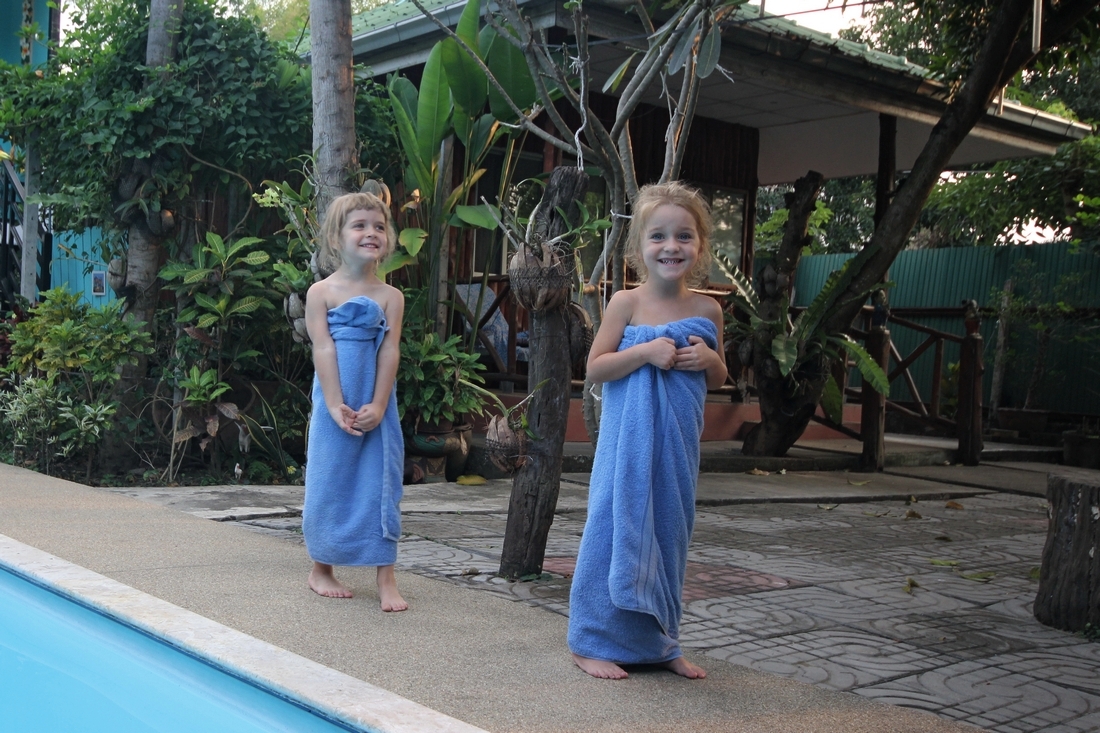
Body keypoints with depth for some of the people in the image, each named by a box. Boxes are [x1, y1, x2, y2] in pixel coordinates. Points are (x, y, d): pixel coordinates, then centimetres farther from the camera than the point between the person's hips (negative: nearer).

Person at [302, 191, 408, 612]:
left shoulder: (390, 297, 3)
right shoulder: (321, 293, -3)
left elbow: (390, 352, -4)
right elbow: (323, 350, -9)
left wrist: (377, 407, -13)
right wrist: (336, 406, -16)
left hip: (378, 408, 2)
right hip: (335, 406, -2)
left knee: (381, 484, 1)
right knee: (329, 483, 6)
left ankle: (386, 578, 5)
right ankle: (321, 570, 22)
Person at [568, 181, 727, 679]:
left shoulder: (707, 310, 4)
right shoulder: (626, 303, -6)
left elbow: (718, 380, 15)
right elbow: (595, 368, -9)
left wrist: (709, 361, -8)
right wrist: (647, 351, -20)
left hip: (679, 442, 4)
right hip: (630, 440, -4)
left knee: (669, 535, 11)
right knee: (618, 529, -1)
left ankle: (658, 642, 25)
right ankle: (593, 643, 11)